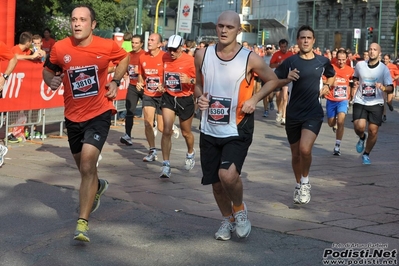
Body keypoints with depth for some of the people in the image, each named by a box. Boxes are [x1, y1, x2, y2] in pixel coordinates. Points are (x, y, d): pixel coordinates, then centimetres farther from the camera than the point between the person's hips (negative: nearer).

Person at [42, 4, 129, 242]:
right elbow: (48, 70, 8)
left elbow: (125, 57, 12)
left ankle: (83, 223, -15)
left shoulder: (107, 46, -10)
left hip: (99, 114, -3)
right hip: (73, 116, 3)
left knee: (87, 166, -18)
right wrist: (51, 80, -14)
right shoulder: (60, 48, -9)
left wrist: (116, 81, -2)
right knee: (84, 166, 21)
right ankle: (98, 187, 57)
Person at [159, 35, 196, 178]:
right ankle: (166, 165, -8)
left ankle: (190, 153, 46)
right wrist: (163, 85, 7)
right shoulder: (165, 57, -1)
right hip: (168, 97, 2)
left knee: (186, 133, 14)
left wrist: (190, 80, -29)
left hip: (185, 99, -2)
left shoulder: (190, 60, -14)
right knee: (166, 131, -11)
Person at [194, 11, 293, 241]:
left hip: (237, 131, -4)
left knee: (228, 174, -24)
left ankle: (240, 208, 7)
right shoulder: (203, 55, -2)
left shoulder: (250, 58, -11)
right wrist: (200, 97, -6)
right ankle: (228, 220, 37)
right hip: (209, 130, 4)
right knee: (216, 182, 11)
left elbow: (273, 80, 4)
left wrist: (255, 99, -11)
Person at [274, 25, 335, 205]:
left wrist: (327, 86, 3)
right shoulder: (290, 61, -4)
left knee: (305, 149, -21)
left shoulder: (323, 61, 2)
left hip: (313, 113, -1)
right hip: (293, 114, 1)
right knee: (296, 154, 11)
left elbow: (331, 76, 23)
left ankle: (305, 182, 3)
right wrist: (286, 80, -23)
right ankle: (299, 185, 34)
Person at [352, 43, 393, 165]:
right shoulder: (360, 65, 1)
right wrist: (355, 82, -1)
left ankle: (366, 154, 21)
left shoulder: (384, 69, -5)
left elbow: (391, 88, -6)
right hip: (360, 101, 0)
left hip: (376, 103, 0)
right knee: (359, 126, -19)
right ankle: (362, 137, 19)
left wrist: (383, 88, -28)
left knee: (373, 130, -3)